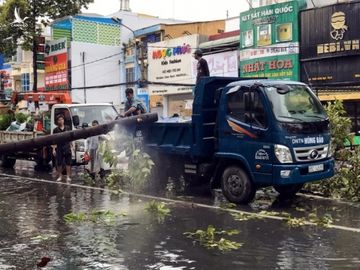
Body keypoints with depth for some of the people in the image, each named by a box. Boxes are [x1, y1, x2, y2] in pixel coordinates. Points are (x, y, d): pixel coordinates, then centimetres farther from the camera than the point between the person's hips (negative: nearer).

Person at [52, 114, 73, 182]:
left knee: (68, 163, 3)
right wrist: (53, 149, -7)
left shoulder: (67, 128, 5)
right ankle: (60, 176, 18)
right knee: (59, 163, 6)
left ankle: (68, 176, 10)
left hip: (67, 148, 1)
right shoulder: (56, 130, 0)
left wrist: (71, 147, 6)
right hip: (59, 149, -1)